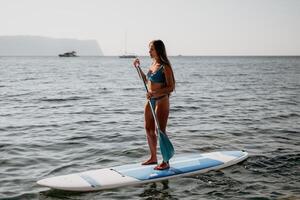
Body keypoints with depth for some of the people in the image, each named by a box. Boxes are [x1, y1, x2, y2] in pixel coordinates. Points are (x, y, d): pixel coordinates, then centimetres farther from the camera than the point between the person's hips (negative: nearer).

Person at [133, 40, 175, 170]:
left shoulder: (165, 67, -15)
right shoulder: (153, 64, 10)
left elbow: (171, 87, -19)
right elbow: (147, 81, 23)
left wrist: (155, 93, -27)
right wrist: (138, 68, 16)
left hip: (161, 101, -9)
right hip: (151, 101, 9)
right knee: (149, 129, 13)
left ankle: (166, 162, 7)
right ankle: (153, 157, 28)